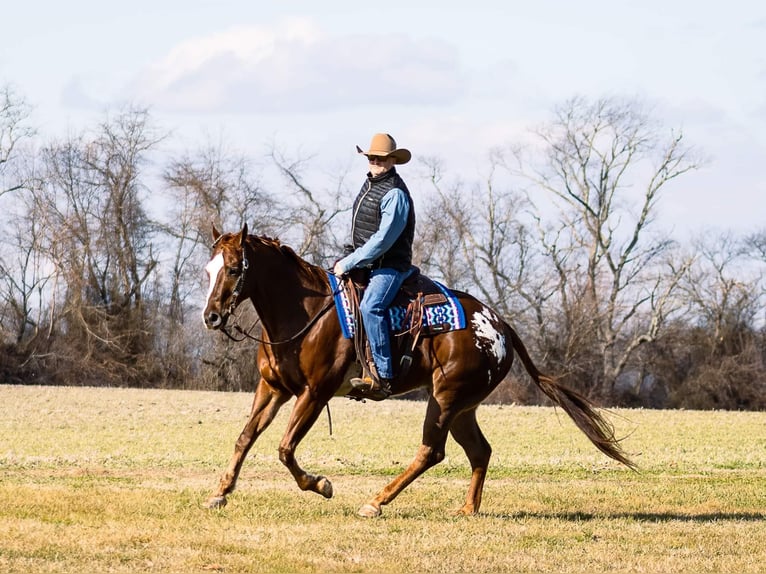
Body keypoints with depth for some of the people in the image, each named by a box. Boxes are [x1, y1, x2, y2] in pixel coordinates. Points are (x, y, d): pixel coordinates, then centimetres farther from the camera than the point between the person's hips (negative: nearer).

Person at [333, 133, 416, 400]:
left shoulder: (395, 194, -17)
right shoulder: (369, 183, 12)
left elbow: (383, 240, -23)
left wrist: (348, 263, -20)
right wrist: (350, 261, 14)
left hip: (389, 266, -10)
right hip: (365, 263, 10)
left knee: (370, 306, -33)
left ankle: (382, 377, -38)